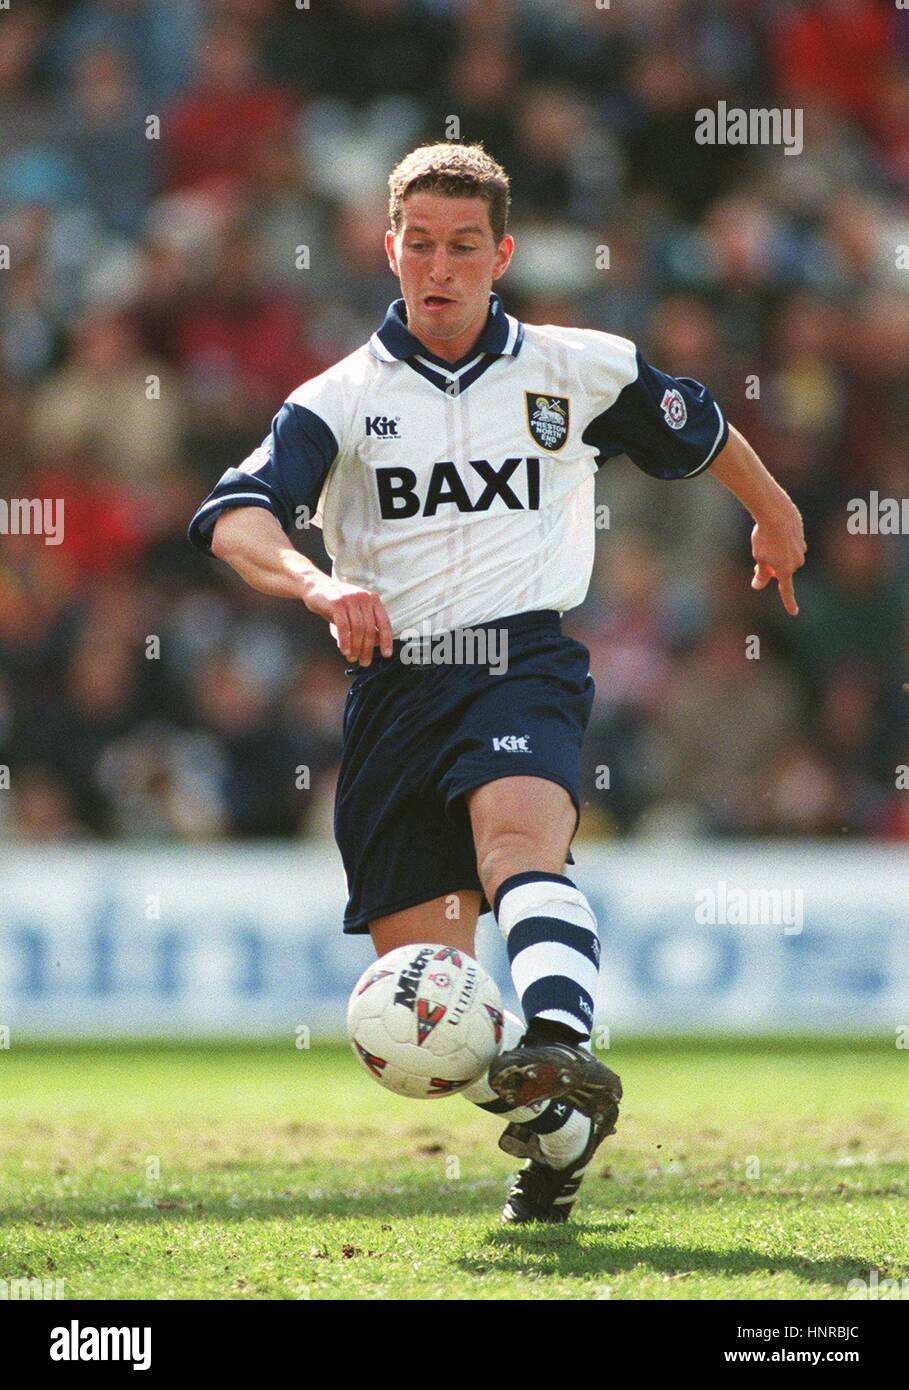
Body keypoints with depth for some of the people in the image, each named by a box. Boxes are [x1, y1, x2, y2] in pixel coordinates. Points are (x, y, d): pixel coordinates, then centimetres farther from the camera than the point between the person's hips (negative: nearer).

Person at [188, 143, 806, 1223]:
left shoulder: (580, 371, 8)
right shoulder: (343, 400, 3)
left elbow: (699, 433, 28)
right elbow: (235, 517, -14)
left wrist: (774, 516, 44)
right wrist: (317, 583, -34)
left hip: (524, 660, -2)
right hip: (394, 682, 2)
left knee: (518, 838, -35)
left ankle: (563, 1048, -58)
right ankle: (558, 1136, 25)